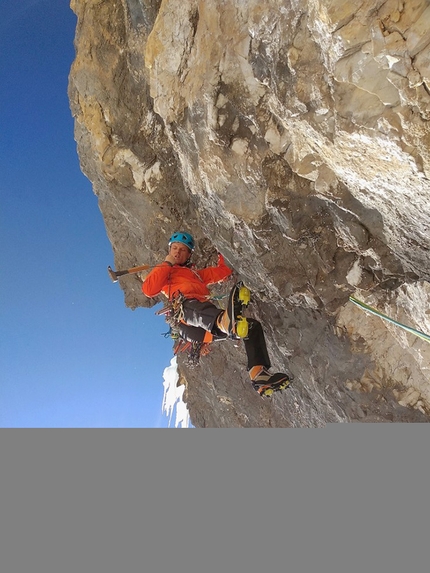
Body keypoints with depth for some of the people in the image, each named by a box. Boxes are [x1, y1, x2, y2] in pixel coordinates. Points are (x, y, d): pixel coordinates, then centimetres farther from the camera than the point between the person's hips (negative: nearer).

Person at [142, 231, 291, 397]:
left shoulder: (196, 273, 40)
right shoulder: (164, 271, 25)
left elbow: (223, 271, 30)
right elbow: (148, 290, 3)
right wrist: (167, 264, 9)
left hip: (209, 324, 6)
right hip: (186, 311, -6)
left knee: (253, 326, -7)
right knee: (192, 304, -41)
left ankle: (259, 375, -27)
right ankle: (225, 321, -74)